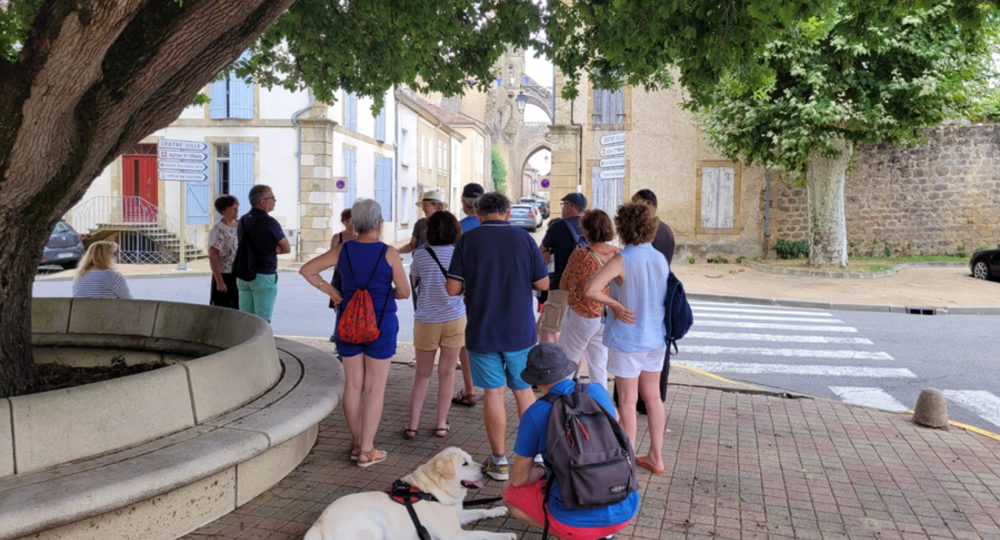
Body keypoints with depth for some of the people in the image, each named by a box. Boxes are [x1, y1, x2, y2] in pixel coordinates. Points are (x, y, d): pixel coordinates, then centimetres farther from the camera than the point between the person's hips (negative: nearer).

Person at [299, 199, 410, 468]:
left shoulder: (343, 250, 0)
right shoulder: (389, 253, -10)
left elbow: (306, 269, 1)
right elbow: (404, 292, -5)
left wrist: (330, 291, 5)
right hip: (380, 324, -4)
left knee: (353, 385, 12)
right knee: (375, 388, 3)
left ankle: (356, 444, 22)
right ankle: (367, 451, 7)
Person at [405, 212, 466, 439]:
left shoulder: (421, 254, -5)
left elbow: (410, 284, 4)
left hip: (426, 321, 0)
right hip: (454, 319, 0)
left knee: (422, 374, 12)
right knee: (447, 373, 10)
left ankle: (412, 425, 10)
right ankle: (441, 424, 14)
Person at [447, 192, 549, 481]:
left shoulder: (467, 240, -6)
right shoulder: (524, 238, -5)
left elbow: (453, 288, -9)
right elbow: (543, 284, -2)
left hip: (482, 332, -1)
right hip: (520, 331, 1)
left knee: (493, 393, 6)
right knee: (524, 390, 15)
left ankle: (499, 461, 12)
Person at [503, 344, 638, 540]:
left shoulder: (535, 414, -8)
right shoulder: (599, 392, 4)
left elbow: (519, 479, 3)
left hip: (578, 520, -4)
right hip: (624, 510, 5)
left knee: (509, 491, 22)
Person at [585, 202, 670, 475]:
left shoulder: (621, 260, -17)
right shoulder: (662, 259, 1)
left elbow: (591, 289, -29)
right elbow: (670, 298, 11)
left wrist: (616, 305, -15)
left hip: (627, 339, -6)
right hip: (655, 339, 6)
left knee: (627, 401, 6)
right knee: (652, 397, 17)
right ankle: (655, 457, 27)